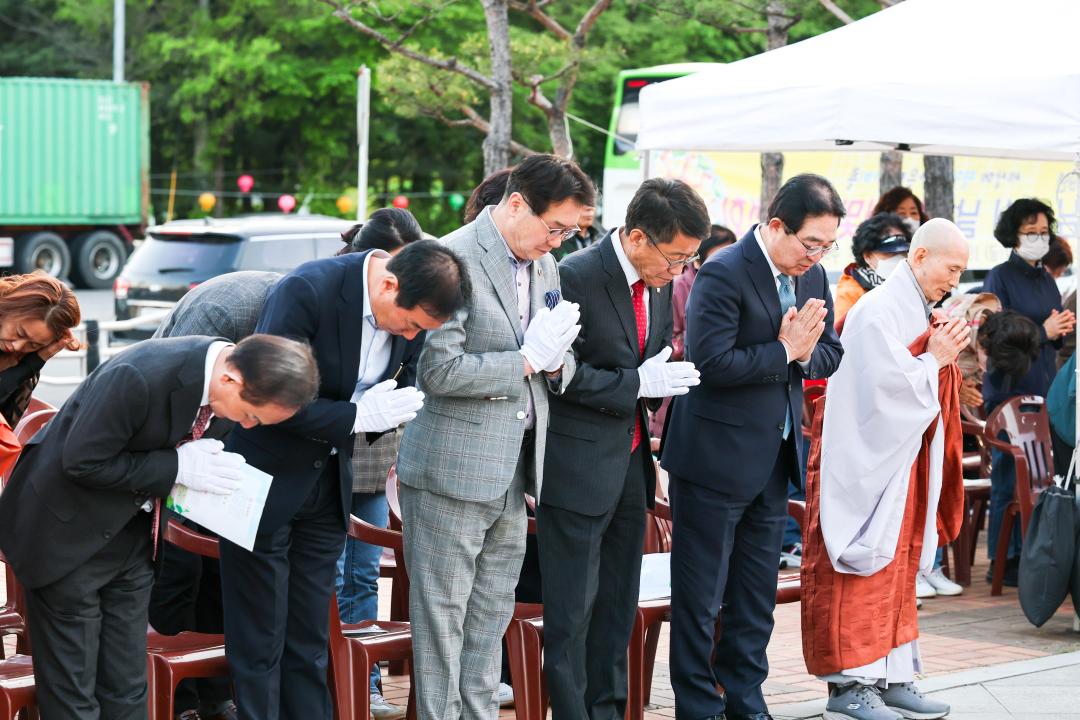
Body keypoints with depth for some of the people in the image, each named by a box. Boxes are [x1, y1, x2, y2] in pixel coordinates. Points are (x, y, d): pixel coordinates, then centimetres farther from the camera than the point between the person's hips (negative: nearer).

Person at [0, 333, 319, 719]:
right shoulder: (139, 376, -34)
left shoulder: (233, 389, -11)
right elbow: (82, 462, -25)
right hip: (70, 533, -7)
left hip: (132, 535, 7)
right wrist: (177, 467, -25)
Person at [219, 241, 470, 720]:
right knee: (259, 644, 1)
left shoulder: (412, 312, -5)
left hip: (327, 483, 6)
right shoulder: (307, 290, -24)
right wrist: (356, 416, -27)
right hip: (267, 480, -6)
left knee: (310, 643, 11)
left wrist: (389, 413, -10)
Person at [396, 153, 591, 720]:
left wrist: (556, 361, -6)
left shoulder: (544, 264, 11)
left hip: (513, 471, 8)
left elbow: (559, 365, 18)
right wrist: (526, 359, -16)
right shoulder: (454, 259, -15)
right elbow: (439, 371, -21)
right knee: (442, 615, 0)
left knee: (492, 615, 14)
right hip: (454, 469, -8)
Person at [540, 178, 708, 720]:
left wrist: (666, 379, -4)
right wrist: (637, 382, -21)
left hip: (630, 463, 8)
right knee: (571, 610, -1)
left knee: (618, 604, 15)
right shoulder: (575, 278, -18)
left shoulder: (660, 281, 6)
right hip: (579, 466, -8)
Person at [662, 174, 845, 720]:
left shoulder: (812, 275, 6)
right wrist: (784, 350, -19)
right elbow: (711, 363, -25)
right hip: (716, 457, -8)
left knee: (757, 595, 15)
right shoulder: (724, 275, -18)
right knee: (700, 595, 3)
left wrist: (807, 352, -11)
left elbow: (830, 355, 11)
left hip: (773, 459, 8)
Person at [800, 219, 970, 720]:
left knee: (897, 570, 11)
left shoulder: (921, 312, 11)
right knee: (864, 572, -5)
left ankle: (889, 676, 16)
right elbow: (886, 386, -23)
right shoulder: (878, 312, -16)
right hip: (870, 461, -9)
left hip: (906, 464, 9)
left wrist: (943, 354, 0)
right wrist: (933, 360, -12)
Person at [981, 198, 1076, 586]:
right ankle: (1004, 561, -1)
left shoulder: (1046, 280, 16)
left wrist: (1061, 330, -1)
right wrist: (1043, 331, -17)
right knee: (1010, 476, -5)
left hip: (1045, 389, 6)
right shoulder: (1000, 277, -5)